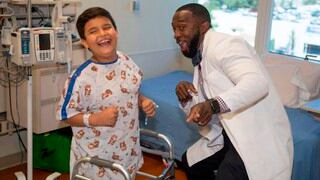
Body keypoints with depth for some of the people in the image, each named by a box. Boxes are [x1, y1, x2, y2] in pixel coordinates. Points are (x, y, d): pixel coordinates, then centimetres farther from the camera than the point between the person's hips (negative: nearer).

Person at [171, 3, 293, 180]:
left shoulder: (223, 45, -16)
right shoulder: (199, 59, 12)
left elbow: (257, 82, -32)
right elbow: (198, 111, 14)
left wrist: (213, 105, -42)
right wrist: (186, 99, -6)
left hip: (258, 137, -9)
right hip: (230, 134, 10)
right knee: (189, 162, 17)